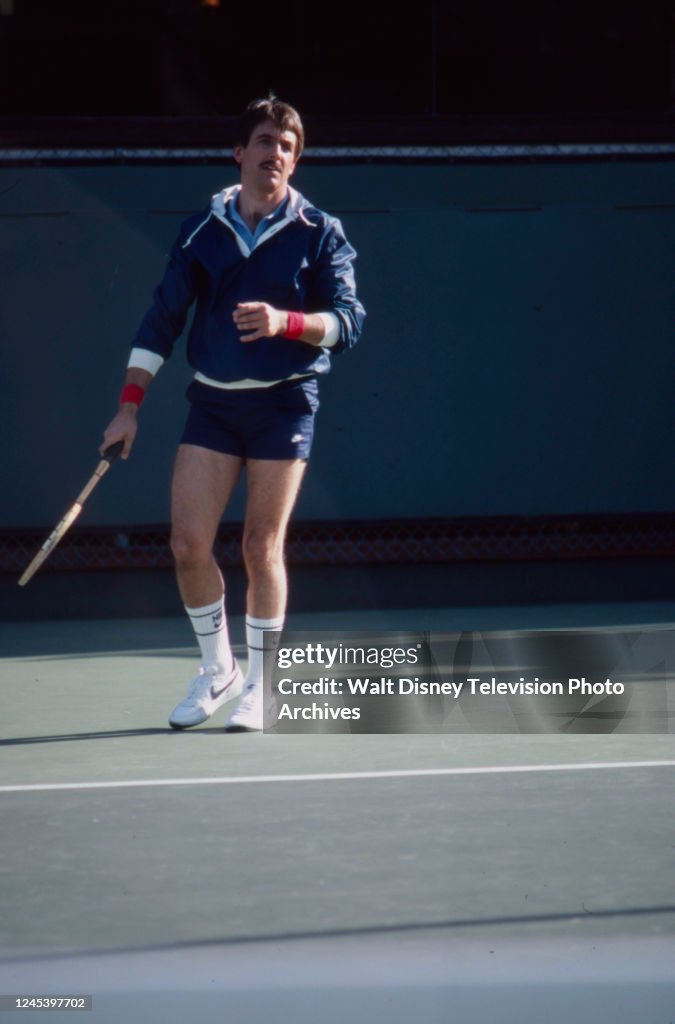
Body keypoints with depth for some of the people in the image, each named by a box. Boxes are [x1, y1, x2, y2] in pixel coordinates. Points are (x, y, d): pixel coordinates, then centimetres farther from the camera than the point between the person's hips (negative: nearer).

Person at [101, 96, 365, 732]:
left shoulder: (319, 233, 0)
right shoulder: (202, 231, 7)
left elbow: (348, 320, -8)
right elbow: (162, 320, 7)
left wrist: (285, 322, -27)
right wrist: (129, 405, 1)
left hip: (283, 404, -3)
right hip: (212, 400, 3)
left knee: (262, 549, -2)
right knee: (188, 543, -3)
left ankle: (259, 686, 12)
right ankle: (217, 670, 17)